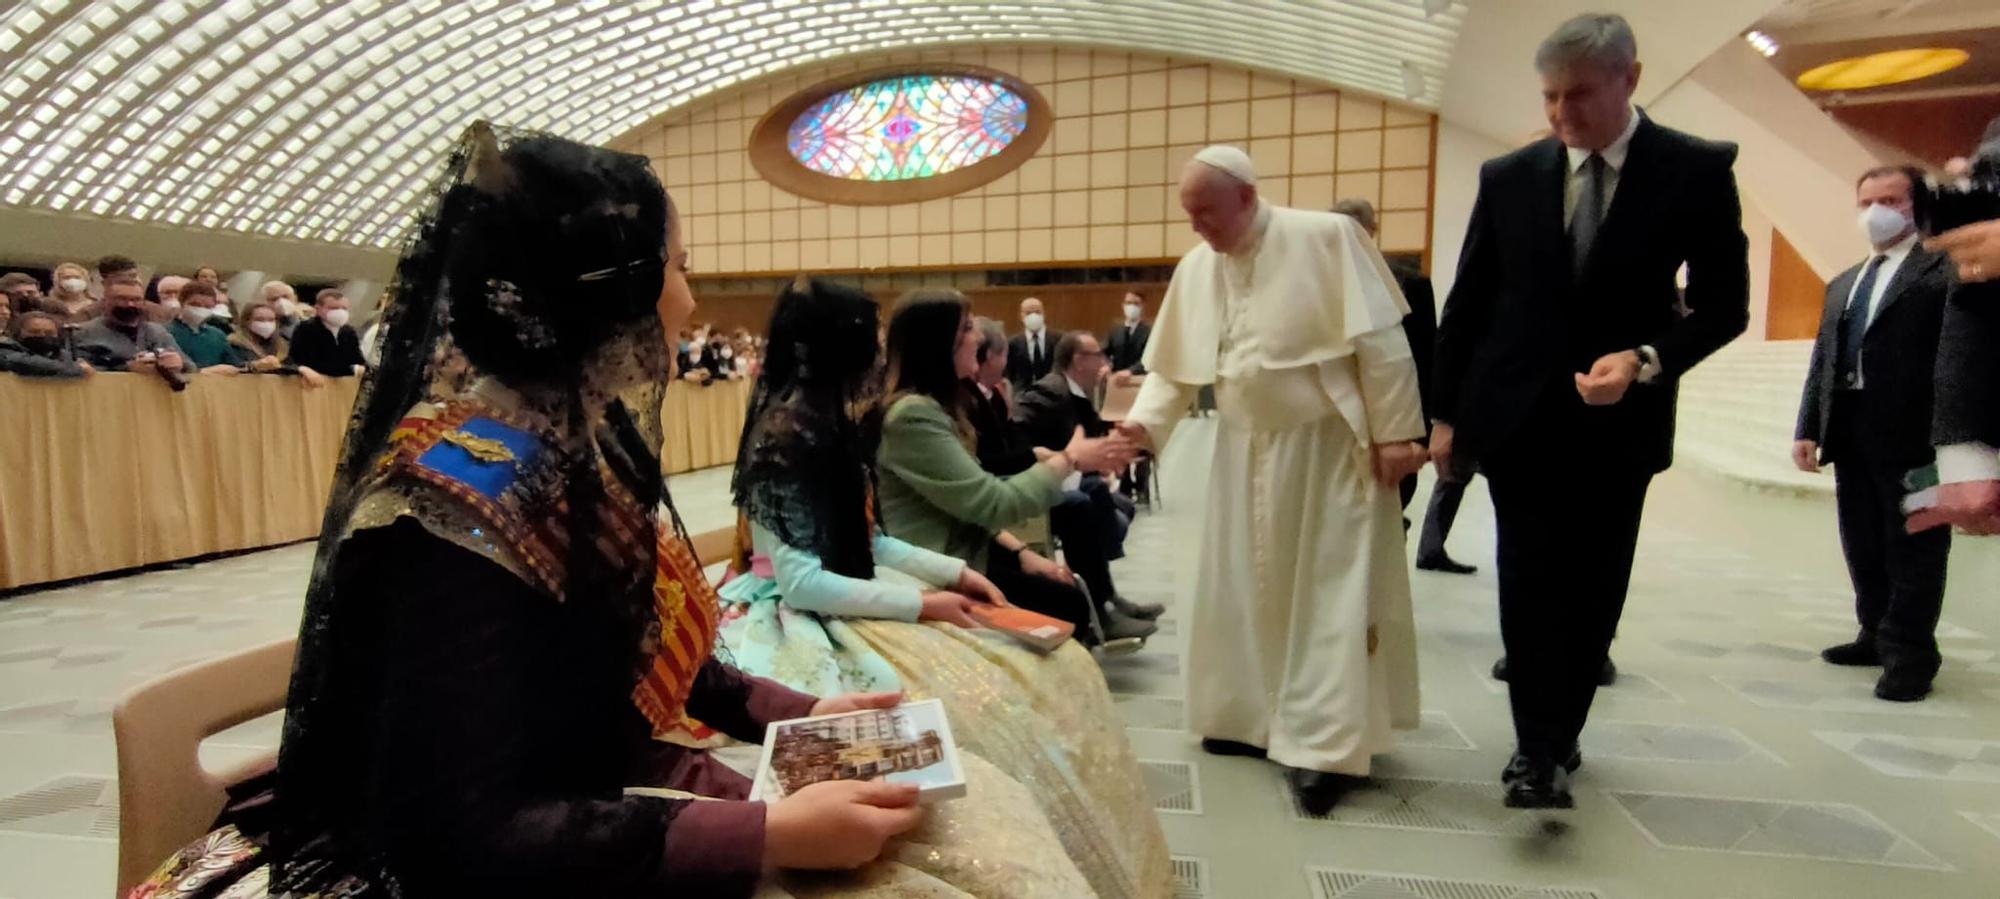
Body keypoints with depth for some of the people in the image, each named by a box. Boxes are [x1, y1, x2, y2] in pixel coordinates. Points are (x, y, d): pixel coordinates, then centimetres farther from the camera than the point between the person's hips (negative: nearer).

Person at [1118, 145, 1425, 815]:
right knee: (1245, 592, 10)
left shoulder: (1327, 238, -12)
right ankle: (1257, 717, 26)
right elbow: (1174, 368, 5)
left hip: (1329, 449, -5)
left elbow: (1379, 341, -13)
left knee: (1330, 596, -1)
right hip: (1247, 453, 6)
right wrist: (1144, 422, -11)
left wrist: (1396, 432, -14)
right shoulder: (1195, 269, 3)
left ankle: (1324, 745, 6)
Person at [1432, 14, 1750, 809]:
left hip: (1618, 419, 0)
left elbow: (1724, 304, 0)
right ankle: (1541, 751, 4)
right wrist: (1445, 411, 3)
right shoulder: (1509, 176, 2)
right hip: (1516, 415, 0)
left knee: (1593, 592, 8)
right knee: (1531, 584, -3)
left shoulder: (1697, 170, -2)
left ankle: (1555, 739, 23)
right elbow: (1467, 303, 5)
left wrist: (1647, 359, -19)